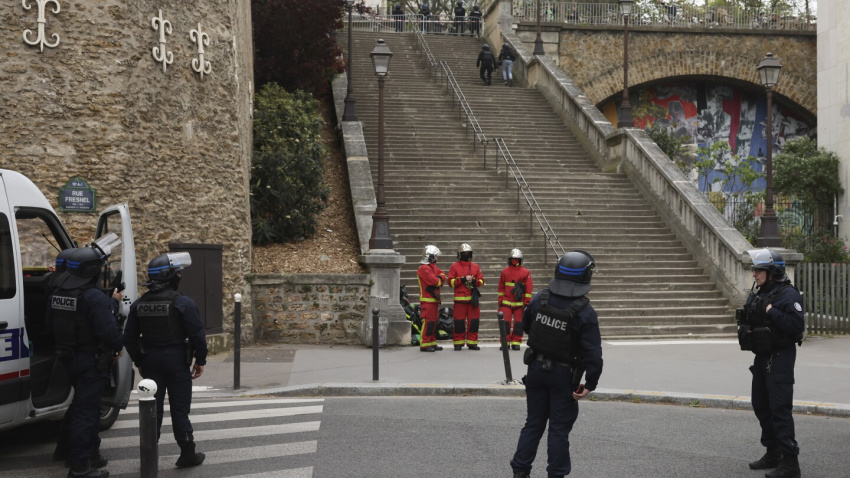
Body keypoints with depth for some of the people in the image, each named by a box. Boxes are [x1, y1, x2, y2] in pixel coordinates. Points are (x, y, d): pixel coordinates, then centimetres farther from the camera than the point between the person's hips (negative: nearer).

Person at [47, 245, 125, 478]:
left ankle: (90, 454, 34)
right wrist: (119, 347, -6)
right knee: (86, 410, -3)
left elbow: (51, 324, 17)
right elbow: (107, 329, -25)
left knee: (86, 406, 22)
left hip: (69, 359, 8)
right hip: (92, 360, -8)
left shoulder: (58, 293, 6)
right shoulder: (95, 297, -22)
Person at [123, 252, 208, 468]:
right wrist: (200, 361, -2)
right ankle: (187, 454, 10)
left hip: (150, 361, 4)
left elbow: (130, 337, 8)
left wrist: (139, 362, 17)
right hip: (176, 360, -4)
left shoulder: (139, 305, 4)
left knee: (153, 408, 10)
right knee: (179, 409, 3)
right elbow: (198, 335, -14)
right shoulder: (182, 303, -13)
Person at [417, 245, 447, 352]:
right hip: (427, 300, -10)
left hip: (434, 299, 10)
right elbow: (436, 282, -20)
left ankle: (432, 343, 18)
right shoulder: (424, 268, -14)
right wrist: (440, 279, 0)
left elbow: (443, 276, 9)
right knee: (428, 321, -12)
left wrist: (438, 278, -11)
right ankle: (424, 344, -11)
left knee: (433, 321, 12)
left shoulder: (433, 267, 19)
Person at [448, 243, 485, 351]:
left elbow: (481, 281, 11)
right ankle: (458, 343, 5)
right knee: (459, 321, -3)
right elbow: (451, 282, -2)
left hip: (473, 298, 3)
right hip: (460, 298, -3)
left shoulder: (475, 267, 14)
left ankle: (472, 342, 9)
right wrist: (463, 279, -12)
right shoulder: (454, 267, 6)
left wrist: (474, 281, -9)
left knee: (474, 321, 1)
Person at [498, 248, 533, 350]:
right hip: (506, 302, 1)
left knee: (518, 323, 0)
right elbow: (501, 288, 13)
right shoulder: (504, 272, 8)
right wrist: (500, 301, 9)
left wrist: (527, 302, -2)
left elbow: (528, 289, 3)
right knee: (505, 323, -4)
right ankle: (505, 343, 5)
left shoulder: (525, 272, 3)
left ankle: (516, 343, 9)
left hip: (519, 303, -1)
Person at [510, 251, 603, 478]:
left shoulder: (540, 299, -7)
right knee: (559, 429, 7)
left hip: (536, 369, 4)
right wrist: (590, 384, -12)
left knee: (533, 423, 16)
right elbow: (593, 353, -21)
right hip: (564, 375, -4)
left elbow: (526, 326, 12)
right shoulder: (585, 313, -20)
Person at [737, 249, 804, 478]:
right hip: (762, 357, 9)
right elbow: (749, 321, 23)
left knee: (780, 409, -11)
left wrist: (771, 312, -25)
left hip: (780, 358, -9)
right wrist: (745, 329, 2)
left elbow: (797, 326, -26)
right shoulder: (757, 294, 11)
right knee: (761, 406, 16)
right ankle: (773, 454, 29)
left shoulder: (788, 295, -16)